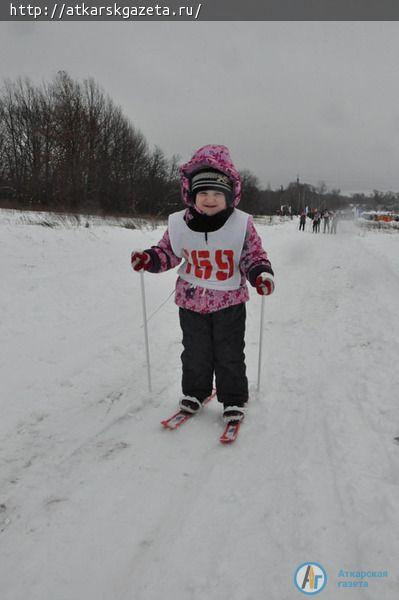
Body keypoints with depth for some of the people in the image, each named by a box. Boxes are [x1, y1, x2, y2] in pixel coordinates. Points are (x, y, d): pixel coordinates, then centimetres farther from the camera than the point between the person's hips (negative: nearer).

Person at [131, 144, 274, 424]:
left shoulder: (241, 224, -11)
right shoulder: (179, 224, -7)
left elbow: (254, 255, -3)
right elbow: (168, 251, 7)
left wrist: (261, 274, -23)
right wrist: (149, 258, -12)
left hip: (230, 301, -2)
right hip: (192, 300, 2)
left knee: (230, 354, 9)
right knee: (195, 353, 15)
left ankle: (234, 400, 28)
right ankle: (194, 392, 38)